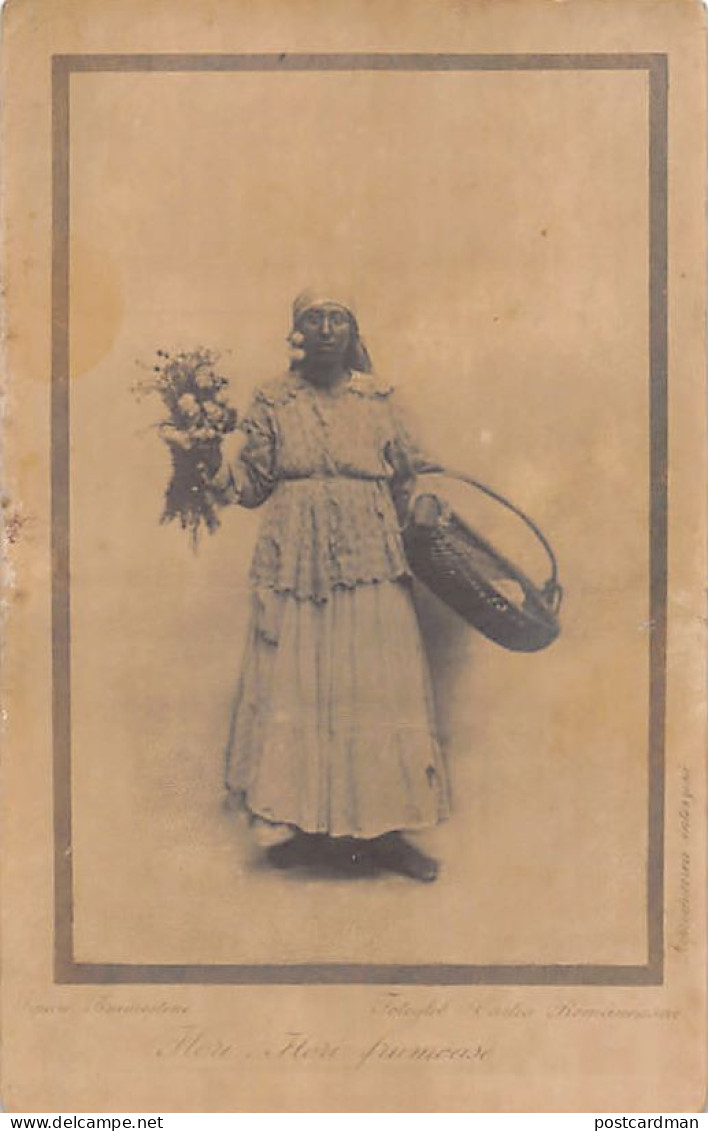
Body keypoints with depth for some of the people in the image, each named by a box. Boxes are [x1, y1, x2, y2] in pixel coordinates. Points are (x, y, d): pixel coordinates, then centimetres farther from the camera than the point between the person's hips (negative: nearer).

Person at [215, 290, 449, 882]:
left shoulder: (378, 398, 8)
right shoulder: (273, 401, 8)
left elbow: (407, 477, 14)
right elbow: (254, 481, 5)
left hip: (369, 560, 0)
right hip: (295, 560, 0)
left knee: (376, 687, -1)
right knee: (295, 687, -1)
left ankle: (384, 831, 7)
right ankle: (312, 828, 9)